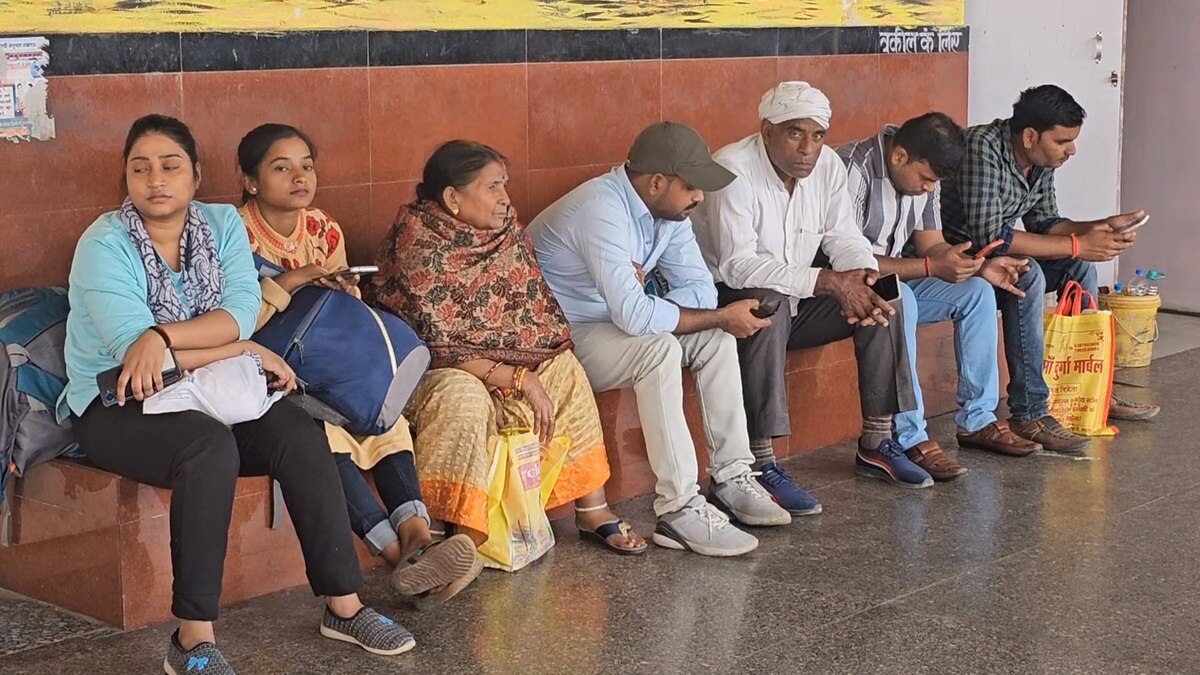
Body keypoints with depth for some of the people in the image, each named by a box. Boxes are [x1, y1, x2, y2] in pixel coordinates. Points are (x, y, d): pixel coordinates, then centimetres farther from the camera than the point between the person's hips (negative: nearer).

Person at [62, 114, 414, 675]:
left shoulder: (221, 223, 3)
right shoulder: (104, 245, -12)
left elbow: (243, 310, -12)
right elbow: (132, 351, -22)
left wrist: (163, 337, -29)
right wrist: (245, 350, -18)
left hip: (205, 393, 5)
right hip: (115, 405, -5)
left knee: (300, 434, -20)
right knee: (209, 445, -34)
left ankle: (343, 604, -12)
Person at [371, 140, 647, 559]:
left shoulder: (507, 230, 2)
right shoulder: (418, 246, -20)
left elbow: (538, 312, 7)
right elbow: (437, 345, -22)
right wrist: (518, 378, -24)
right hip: (429, 371, -8)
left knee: (566, 368, -5)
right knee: (463, 395, -36)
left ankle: (592, 510, -3)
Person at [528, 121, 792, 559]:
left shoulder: (667, 210, -1)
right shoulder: (601, 211, -29)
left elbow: (700, 291, -1)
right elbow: (635, 316, -36)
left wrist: (639, 292, -22)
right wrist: (721, 318, -25)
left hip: (612, 324, 9)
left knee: (715, 339, -5)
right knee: (659, 349, -31)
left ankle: (731, 477, -2)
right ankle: (679, 509, -29)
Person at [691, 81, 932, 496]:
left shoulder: (827, 165, -1)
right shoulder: (733, 170, -23)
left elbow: (844, 237, 3)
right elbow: (737, 266, -31)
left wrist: (865, 275, -22)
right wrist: (829, 282, -34)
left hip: (798, 298, 7)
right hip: (730, 301, -7)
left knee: (883, 298, -10)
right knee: (769, 304, -38)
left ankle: (876, 443, -1)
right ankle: (760, 462, -35)